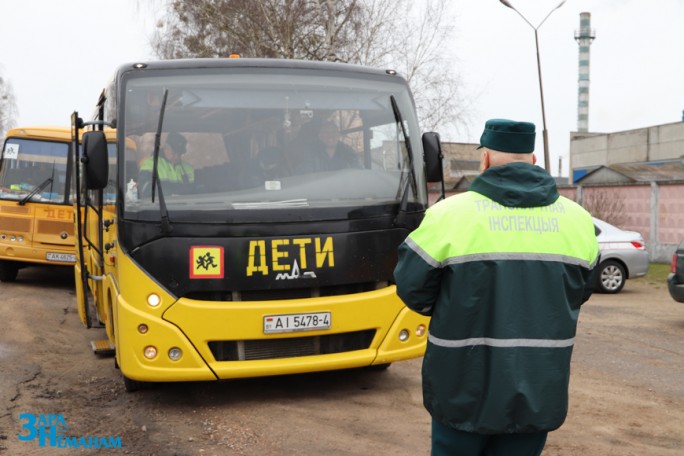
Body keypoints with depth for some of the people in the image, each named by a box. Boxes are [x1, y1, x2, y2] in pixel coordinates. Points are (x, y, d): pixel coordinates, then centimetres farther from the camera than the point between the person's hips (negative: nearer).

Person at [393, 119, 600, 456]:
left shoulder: (449, 213, -13)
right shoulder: (577, 219, 2)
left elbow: (411, 287, -7)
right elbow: (579, 293, 12)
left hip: (466, 389, -3)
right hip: (538, 391, 3)